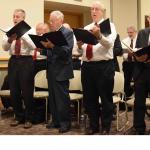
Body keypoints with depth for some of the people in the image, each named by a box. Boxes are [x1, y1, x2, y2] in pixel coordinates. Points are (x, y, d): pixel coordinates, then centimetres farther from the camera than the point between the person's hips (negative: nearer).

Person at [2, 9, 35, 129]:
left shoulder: (30, 30, 0)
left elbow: (33, 46, -15)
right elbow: (5, 47, -1)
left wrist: (22, 35, -24)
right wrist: (9, 40, -21)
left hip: (26, 61, -3)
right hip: (13, 61, 4)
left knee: (27, 90, 2)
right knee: (14, 90, 9)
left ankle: (28, 118, 16)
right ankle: (18, 116, 26)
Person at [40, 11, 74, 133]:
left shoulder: (68, 33, -8)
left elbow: (66, 51, -20)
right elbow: (49, 50, 12)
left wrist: (52, 45, -31)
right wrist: (45, 45, -8)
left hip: (61, 71, -7)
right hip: (51, 70, 8)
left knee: (62, 98, -1)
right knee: (53, 97, 14)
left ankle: (65, 122, 10)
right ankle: (56, 120, 25)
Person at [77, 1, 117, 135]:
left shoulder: (109, 26, 1)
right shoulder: (86, 28, 16)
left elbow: (109, 44, -17)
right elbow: (81, 49, 11)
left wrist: (99, 36, -36)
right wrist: (80, 45, -13)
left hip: (104, 66, -5)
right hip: (87, 66, 5)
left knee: (106, 98, 4)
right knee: (89, 98, 12)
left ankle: (106, 127, 18)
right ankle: (93, 126, 27)